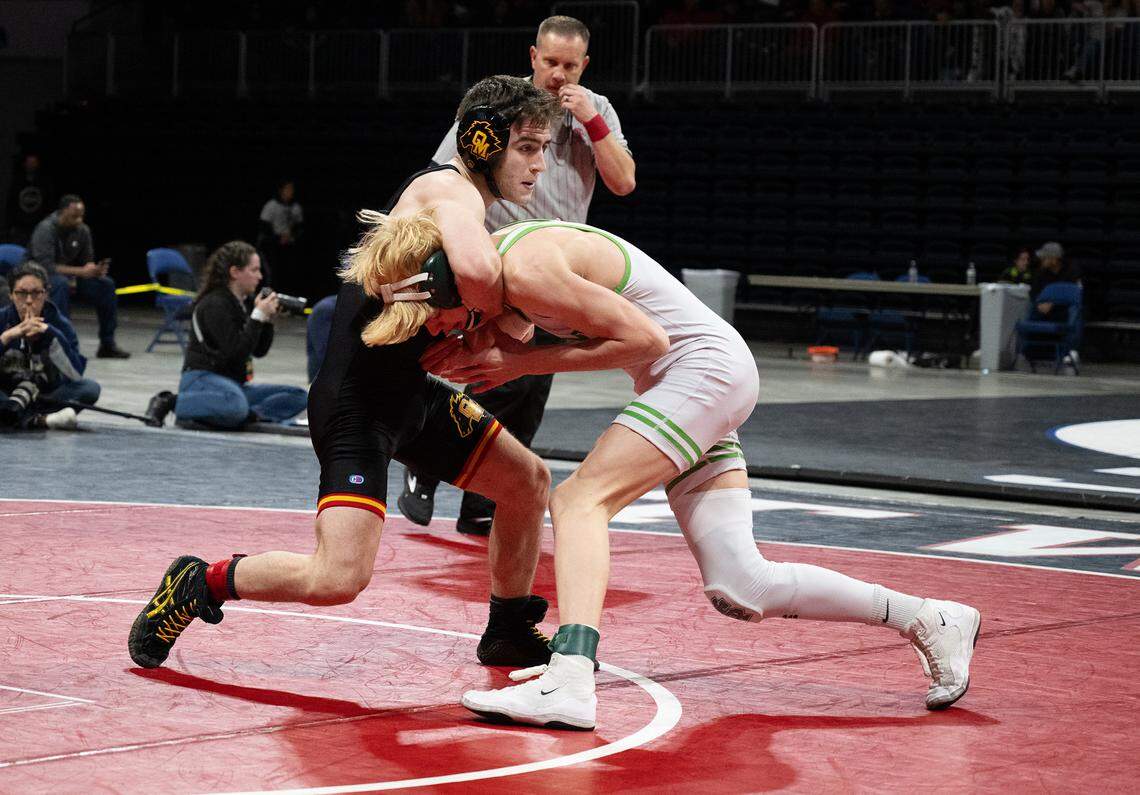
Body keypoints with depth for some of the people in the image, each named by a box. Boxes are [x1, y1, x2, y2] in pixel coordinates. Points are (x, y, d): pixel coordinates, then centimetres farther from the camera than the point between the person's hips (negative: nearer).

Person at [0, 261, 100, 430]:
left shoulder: (59, 324, -4)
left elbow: (75, 374, -15)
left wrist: (49, 333, -23)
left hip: (47, 394, 2)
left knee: (91, 388, -25)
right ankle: (36, 419, -39)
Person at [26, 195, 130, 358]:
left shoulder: (82, 230, -2)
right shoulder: (45, 229, -22)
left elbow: (87, 260, 6)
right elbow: (45, 265, -32)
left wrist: (95, 269, -20)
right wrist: (81, 271, -36)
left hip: (69, 276, 6)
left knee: (106, 284, -12)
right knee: (62, 283, -40)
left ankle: (107, 345, -7)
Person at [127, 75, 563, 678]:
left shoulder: (467, 203, 16)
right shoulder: (450, 188, -14)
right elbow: (476, 271, -35)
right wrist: (506, 316, -15)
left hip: (411, 393, 10)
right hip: (356, 404, -10)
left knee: (528, 480, 18)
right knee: (338, 577, -20)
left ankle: (510, 632, 34)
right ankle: (196, 584, 2)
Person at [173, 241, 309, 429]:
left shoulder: (239, 304, 16)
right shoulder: (214, 305, -11)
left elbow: (259, 351, 19)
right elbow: (235, 353, -19)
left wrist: (268, 319, 4)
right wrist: (259, 316, -15)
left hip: (234, 385, 9)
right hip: (202, 379, -9)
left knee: (298, 396, -3)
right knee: (236, 405, -44)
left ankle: (251, 415, -25)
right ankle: (172, 402, -23)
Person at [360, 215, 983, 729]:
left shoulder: (527, 270, -22)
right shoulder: (496, 253, 4)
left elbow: (644, 337, -19)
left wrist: (528, 363, -16)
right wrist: (478, 352, -2)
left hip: (705, 365, -9)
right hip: (682, 382, 9)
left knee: (579, 498, -21)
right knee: (738, 589, 2)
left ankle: (567, 684, -36)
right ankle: (929, 620, 10)